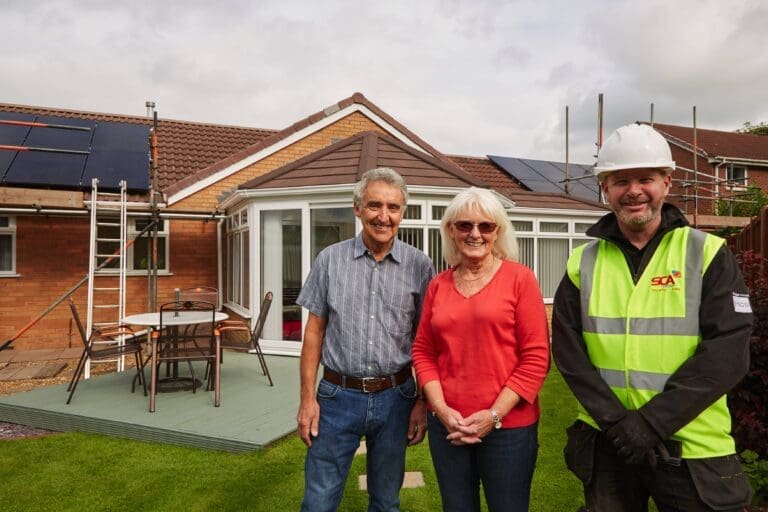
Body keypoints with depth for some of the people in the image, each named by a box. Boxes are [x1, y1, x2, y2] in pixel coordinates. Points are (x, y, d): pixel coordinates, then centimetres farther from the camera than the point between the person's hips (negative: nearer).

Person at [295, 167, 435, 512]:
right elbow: (315, 331, 2)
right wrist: (308, 398, -2)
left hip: (395, 398, 1)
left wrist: (424, 403, 0)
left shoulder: (419, 266, -3)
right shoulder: (330, 260, -3)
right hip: (338, 396, 0)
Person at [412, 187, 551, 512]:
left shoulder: (519, 278, -6)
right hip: (447, 426, 3)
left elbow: (536, 356, -9)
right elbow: (423, 351, 7)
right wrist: (441, 409, -6)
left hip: (508, 425, -3)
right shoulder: (438, 285, 4)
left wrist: (494, 415, -12)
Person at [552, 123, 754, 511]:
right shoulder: (583, 263, 2)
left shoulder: (707, 254, -4)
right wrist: (615, 419, -14)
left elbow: (727, 350, -11)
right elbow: (567, 349, -2)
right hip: (607, 442, 2)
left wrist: (653, 421, -17)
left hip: (692, 447, -2)